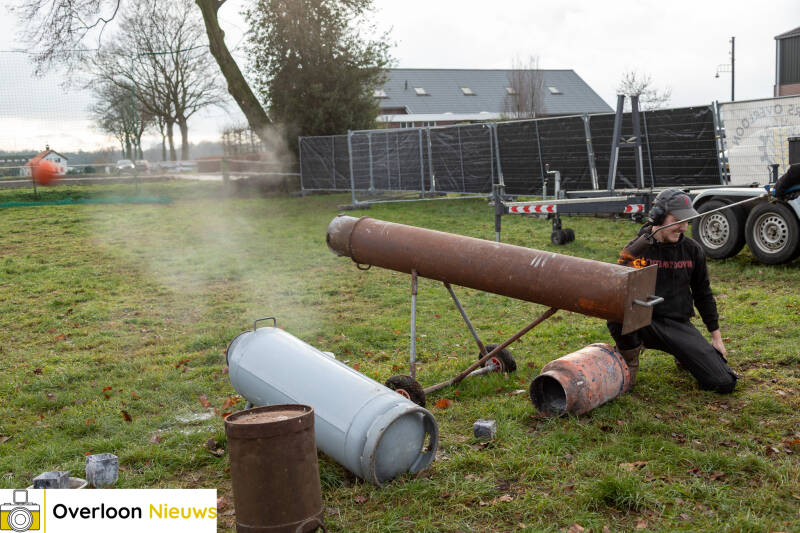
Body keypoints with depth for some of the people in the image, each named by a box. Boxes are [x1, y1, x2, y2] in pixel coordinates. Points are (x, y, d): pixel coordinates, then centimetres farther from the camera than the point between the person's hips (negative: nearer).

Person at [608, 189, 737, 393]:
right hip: (644, 323, -3)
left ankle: (685, 356, 23)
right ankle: (630, 360, -5)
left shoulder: (692, 250, 5)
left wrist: (716, 336, 15)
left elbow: (703, 294, 15)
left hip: (680, 325, 3)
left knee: (725, 383, -10)